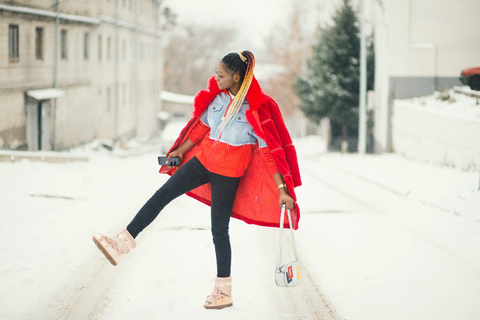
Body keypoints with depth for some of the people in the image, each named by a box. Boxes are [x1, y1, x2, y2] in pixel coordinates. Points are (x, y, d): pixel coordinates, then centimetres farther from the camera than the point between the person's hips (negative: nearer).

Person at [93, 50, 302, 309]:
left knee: (219, 228, 1)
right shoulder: (217, 95, 0)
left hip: (229, 170, -6)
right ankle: (124, 243, 4)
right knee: (162, 194, -2)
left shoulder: (256, 108, -18)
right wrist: (181, 150, 24)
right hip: (204, 158, 6)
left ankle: (224, 291, 15)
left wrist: (282, 189, -20)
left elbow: (269, 149, -18)